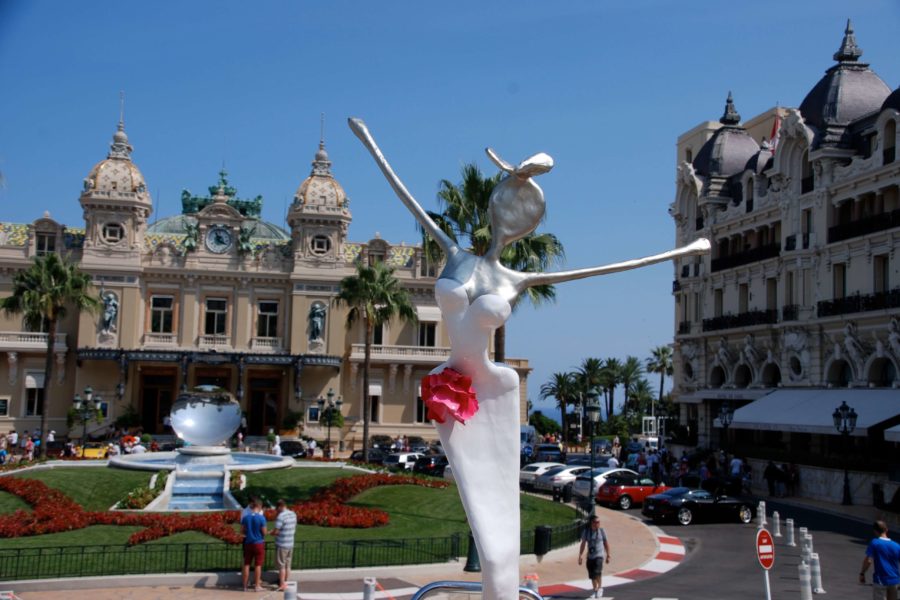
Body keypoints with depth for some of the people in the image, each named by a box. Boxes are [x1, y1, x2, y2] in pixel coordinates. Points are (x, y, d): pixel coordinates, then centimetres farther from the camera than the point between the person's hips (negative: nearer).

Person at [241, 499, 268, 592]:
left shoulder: (245, 517, -3)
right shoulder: (261, 518, -14)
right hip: (258, 543, -3)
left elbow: (242, 531, 4)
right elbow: (264, 532, -11)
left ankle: (245, 586, 15)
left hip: (248, 543, 3)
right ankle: (257, 586, 11)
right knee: (257, 565, 6)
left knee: (246, 564, 11)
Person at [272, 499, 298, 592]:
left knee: (281, 565, 2)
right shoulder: (293, 514, 5)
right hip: (290, 544, 7)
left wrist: (271, 532, 2)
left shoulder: (281, 516, -19)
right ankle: (286, 583, 21)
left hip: (281, 545, -7)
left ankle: (282, 585, 6)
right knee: (288, 565, 14)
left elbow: (276, 532, -18)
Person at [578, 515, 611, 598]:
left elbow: (606, 543, 6)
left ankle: (600, 587, 3)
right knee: (592, 575, 7)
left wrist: (608, 555, 9)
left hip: (599, 555, -3)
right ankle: (595, 591, 25)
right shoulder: (586, 531, 0)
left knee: (597, 572, -19)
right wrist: (580, 555, 2)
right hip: (590, 556, 3)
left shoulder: (601, 531, -3)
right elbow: (583, 544, 6)